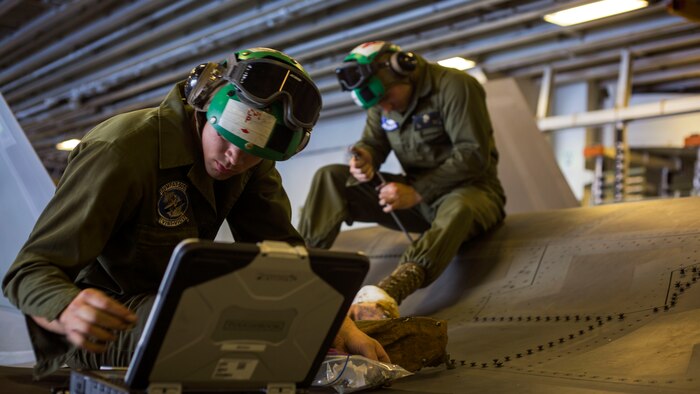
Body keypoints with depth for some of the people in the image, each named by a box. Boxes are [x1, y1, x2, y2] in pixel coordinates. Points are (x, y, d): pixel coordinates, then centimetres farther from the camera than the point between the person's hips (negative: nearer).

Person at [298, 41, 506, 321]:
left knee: (458, 208, -43)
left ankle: (388, 293, -65)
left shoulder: (453, 87, -15)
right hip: (416, 196, 6)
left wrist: (417, 192, -24)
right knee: (330, 178, -8)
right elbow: (373, 142, 4)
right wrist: (364, 158, -21)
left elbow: (475, 155, -20)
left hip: (468, 188, -6)